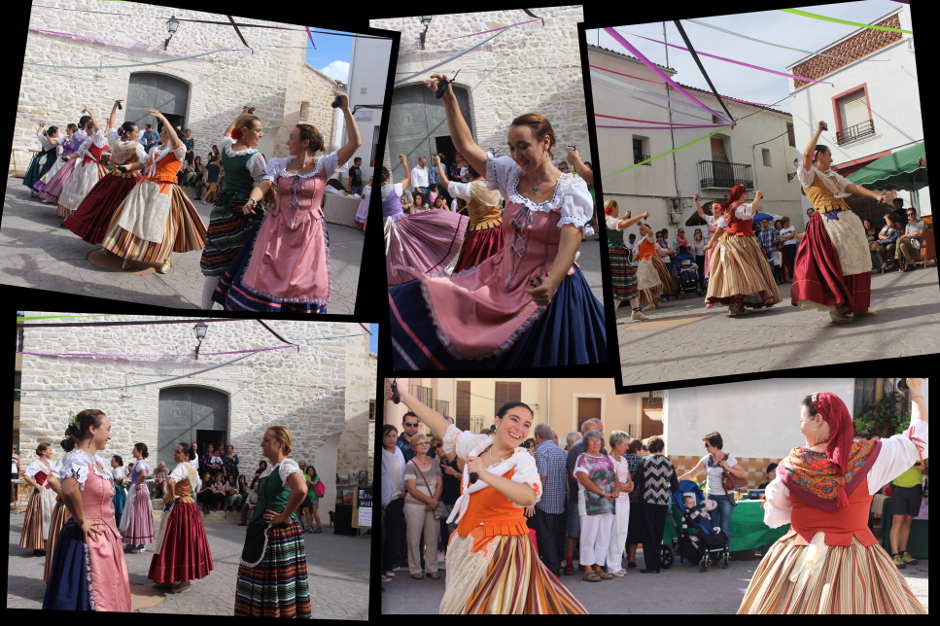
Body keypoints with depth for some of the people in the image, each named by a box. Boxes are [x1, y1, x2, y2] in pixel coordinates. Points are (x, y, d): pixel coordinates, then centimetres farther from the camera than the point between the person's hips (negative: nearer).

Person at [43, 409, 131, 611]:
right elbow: (69, 490, -37)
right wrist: (82, 521, -24)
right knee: (91, 596, -1)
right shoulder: (78, 458, -17)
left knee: (108, 593, 15)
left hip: (106, 536, 9)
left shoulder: (98, 460, 11)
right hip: (89, 539, -9)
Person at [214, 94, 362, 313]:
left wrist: (346, 110, -13)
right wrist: (252, 201, -30)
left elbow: (354, 143, -9)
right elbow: (263, 186, -8)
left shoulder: (323, 165, 0)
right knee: (264, 280, 1)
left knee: (303, 285, 2)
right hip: (277, 231, 2)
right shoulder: (279, 164, 6)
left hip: (309, 234, -2)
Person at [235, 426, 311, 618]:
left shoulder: (287, 466, -15)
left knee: (277, 584, -2)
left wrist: (284, 516, -25)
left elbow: (301, 490, -35)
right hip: (263, 533, 9)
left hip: (279, 533, -9)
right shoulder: (271, 467, 13)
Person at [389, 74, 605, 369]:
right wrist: (450, 100, -3)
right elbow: (467, 146, 6)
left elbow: (571, 239, -26)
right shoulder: (512, 174, 4)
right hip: (502, 279, 6)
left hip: (547, 289, -5)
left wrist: (551, 284, -43)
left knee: (538, 359, -2)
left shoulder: (572, 188, -12)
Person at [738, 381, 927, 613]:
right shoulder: (868, 455, -8)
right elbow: (919, 439, 6)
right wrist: (916, 393, 15)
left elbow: (775, 516, 4)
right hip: (855, 557, 0)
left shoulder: (792, 464, -8)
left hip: (799, 557, 0)